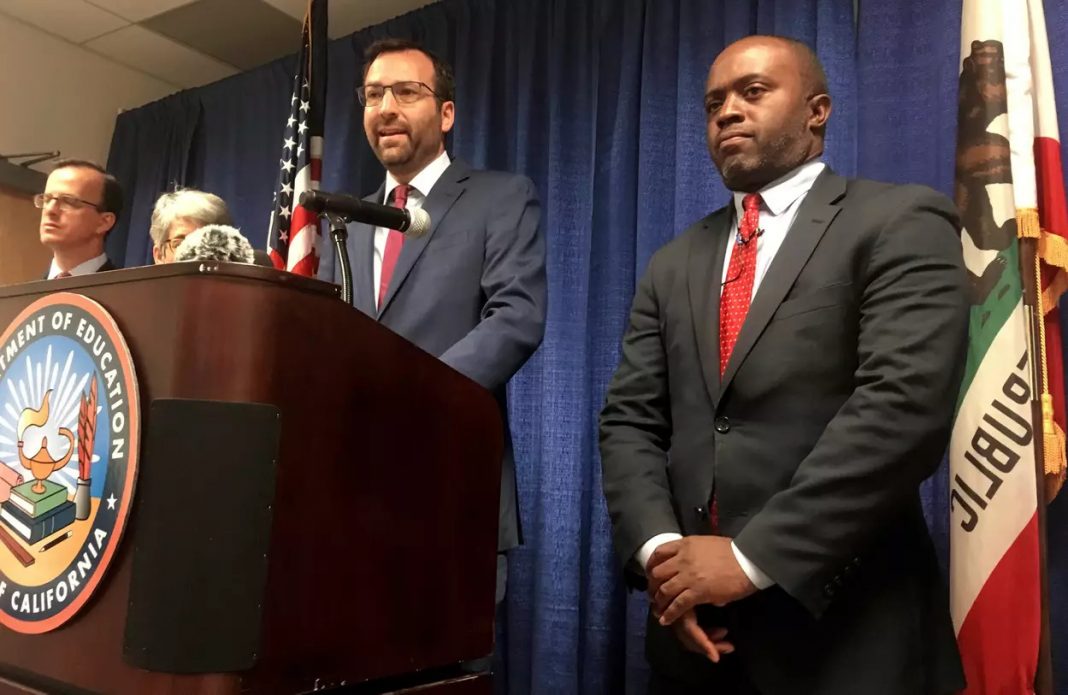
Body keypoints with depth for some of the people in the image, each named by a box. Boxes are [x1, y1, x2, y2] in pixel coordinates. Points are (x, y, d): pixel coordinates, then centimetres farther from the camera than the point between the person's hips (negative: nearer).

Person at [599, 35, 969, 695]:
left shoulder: (901, 221, -5)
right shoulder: (675, 265, 12)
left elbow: (904, 406, -17)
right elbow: (630, 420, 6)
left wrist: (753, 558, -19)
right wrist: (658, 549, -11)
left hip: (841, 624, -5)